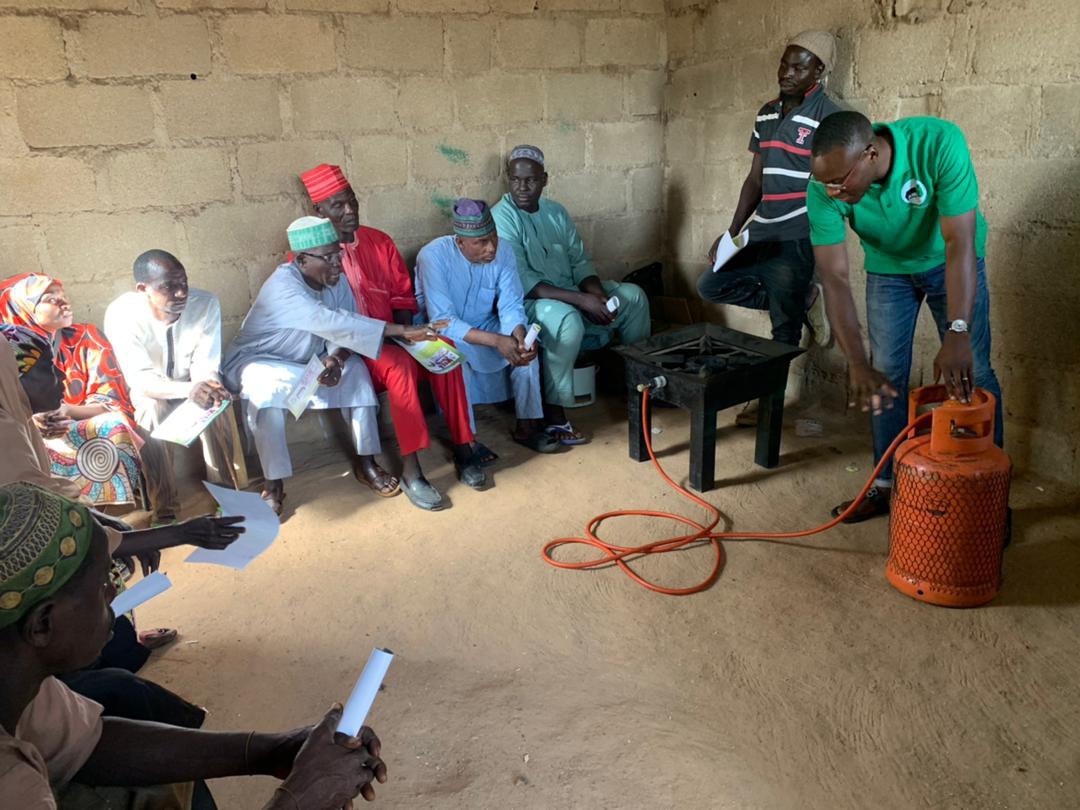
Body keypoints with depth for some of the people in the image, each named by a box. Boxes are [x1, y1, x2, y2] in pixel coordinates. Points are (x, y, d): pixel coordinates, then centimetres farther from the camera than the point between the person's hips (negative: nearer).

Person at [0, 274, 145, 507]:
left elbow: (112, 403, -4)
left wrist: (68, 411, -23)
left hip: (91, 429, 0)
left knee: (113, 426, -31)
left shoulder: (86, 339, 3)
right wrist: (33, 422, -22)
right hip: (33, 438, 0)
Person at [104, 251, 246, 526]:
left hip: (192, 383, 1)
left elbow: (205, 366, -21)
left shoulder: (206, 303, -22)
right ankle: (164, 506, -21)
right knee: (152, 409, -32)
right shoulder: (120, 314, -26)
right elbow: (140, 379, -31)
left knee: (215, 404, -30)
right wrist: (188, 389, -49)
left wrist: (211, 388, -45)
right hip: (148, 390, -1)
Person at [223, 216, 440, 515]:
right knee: (266, 387, -37)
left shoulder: (335, 280, -10)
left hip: (305, 361, 6)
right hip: (257, 361, -6)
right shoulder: (283, 285, -32)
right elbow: (333, 323, -44)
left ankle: (366, 462, -11)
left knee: (355, 367, -18)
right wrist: (403, 331, -49)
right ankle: (274, 485, -26)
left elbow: (341, 329, -9)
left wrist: (336, 358, -35)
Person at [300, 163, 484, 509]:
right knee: (400, 363, -35)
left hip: (389, 340, 4)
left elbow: (403, 296, 11)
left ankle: (462, 447, -19)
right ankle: (410, 470, -31)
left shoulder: (380, 241, 8)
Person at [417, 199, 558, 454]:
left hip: (487, 327, 4)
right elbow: (444, 322, -31)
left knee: (526, 347, -21)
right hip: (444, 333, -4)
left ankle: (527, 426, -7)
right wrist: (496, 341, -40)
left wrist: (520, 337, -36)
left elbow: (511, 306, -13)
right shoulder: (433, 256, -26)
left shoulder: (503, 251, -13)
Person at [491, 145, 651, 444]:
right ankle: (553, 412, -28)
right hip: (527, 301, -8)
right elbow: (522, 283, -24)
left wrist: (598, 294, -15)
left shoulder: (556, 211, 7)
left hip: (570, 292, 8)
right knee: (568, 319, -39)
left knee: (633, 295, 0)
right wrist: (582, 300, -28)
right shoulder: (502, 217, -16)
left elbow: (580, 262, 8)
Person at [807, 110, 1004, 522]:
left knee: (972, 374, -2)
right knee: (887, 376, 2)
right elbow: (834, 277, -31)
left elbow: (959, 244, -37)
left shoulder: (938, 143, -36)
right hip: (888, 268, 2)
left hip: (949, 261, -2)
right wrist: (858, 364, -40)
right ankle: (887, 485, 15)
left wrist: (957, 334, -46)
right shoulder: (824, 189, -29)